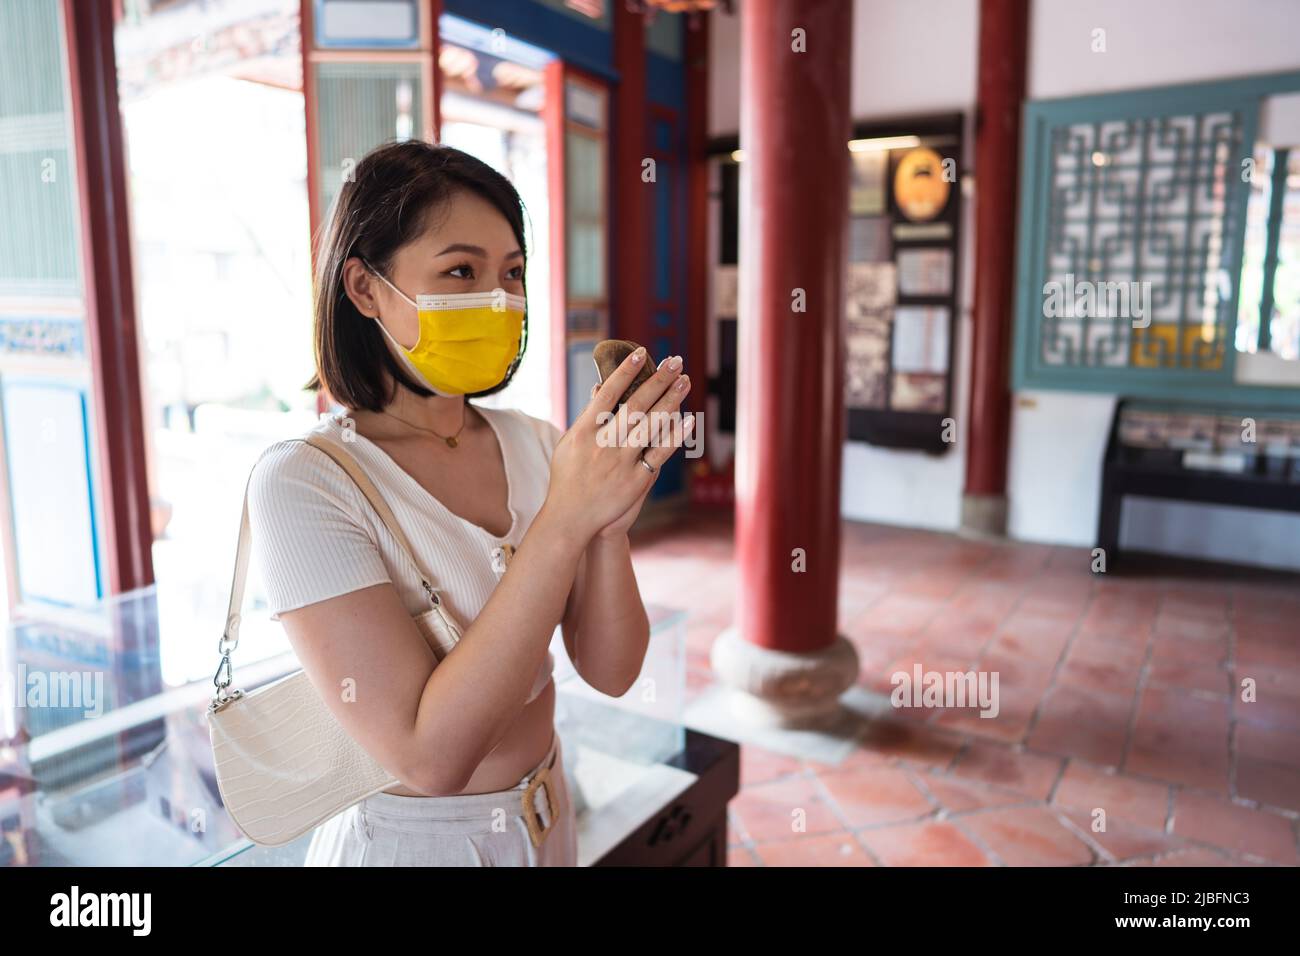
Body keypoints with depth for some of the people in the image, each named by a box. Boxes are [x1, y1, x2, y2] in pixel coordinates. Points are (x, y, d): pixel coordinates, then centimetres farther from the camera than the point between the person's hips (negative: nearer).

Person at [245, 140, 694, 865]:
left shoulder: (534, 444, -6)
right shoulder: (302, 481, -22)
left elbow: (610, 672, -10)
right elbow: (429, 755, -29)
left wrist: (611, 525, -27)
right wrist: (565, 519, -33)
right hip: (409, 839, -5)